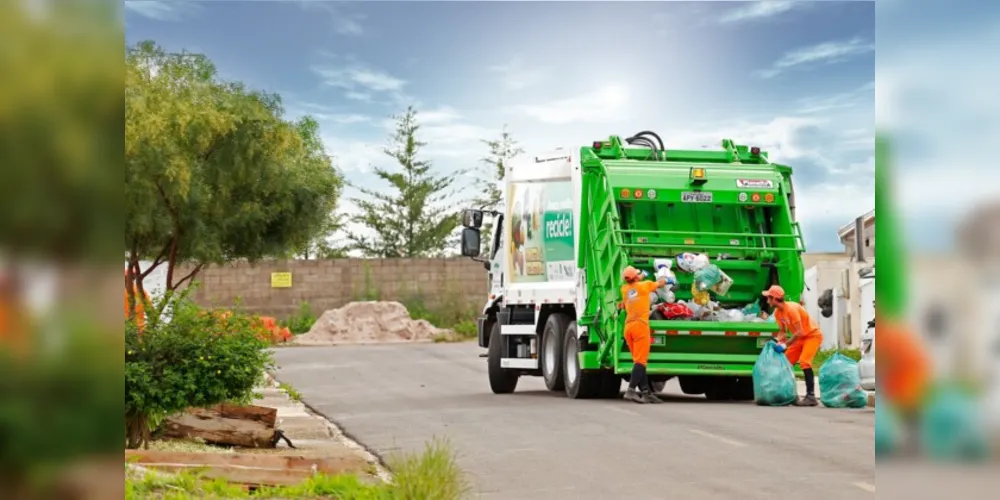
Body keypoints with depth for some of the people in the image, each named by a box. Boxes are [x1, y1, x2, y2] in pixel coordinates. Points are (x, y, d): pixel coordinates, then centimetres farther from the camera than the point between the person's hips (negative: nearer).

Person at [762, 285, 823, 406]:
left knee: (804, 361, -25)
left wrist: (785, 344, -30)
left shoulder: (791, 309, -29)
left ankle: (811, 396, -26)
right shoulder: (777, 312, -2)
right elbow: (782, 331, 5)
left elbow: (799, 332, -30)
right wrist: (776, 341, -15)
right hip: (800, 337, 9)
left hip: (813, 335, -9)